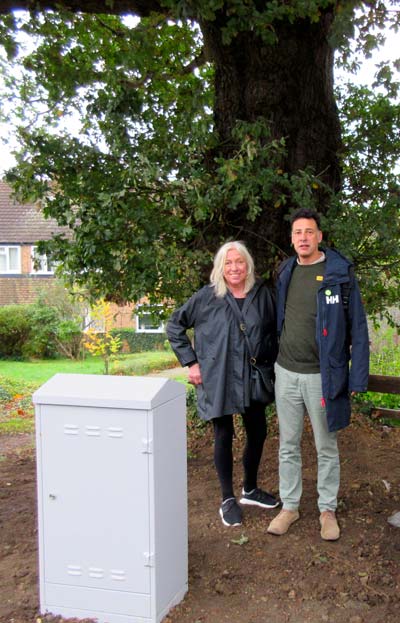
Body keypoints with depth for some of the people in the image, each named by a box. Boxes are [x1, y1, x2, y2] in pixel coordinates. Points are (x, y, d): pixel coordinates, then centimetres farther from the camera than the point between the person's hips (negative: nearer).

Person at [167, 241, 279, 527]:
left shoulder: (262, 293, -1)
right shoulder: (207, 296, -8)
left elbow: (273, 331, 10)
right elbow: (175, 326, -1)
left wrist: (272, 363, 3)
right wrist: (191, 362, -6)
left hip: (254, 377, 3)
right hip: (217, 380, -3)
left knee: (258, 433, 13)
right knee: (224, 436, 6)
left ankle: (250, 490, 36)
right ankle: (228, 500, 23)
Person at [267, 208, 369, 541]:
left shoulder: (340, 273, -8)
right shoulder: (285, 272, 5)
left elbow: (358, 328, -8)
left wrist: (358, 377, -11)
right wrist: (270, 361, 10)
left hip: (322, 375, -4)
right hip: (286, 373, 4)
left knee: (327, 447, 10)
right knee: (289, 445, 13)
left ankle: (328, 509, 27)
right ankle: (289, 506, 28)